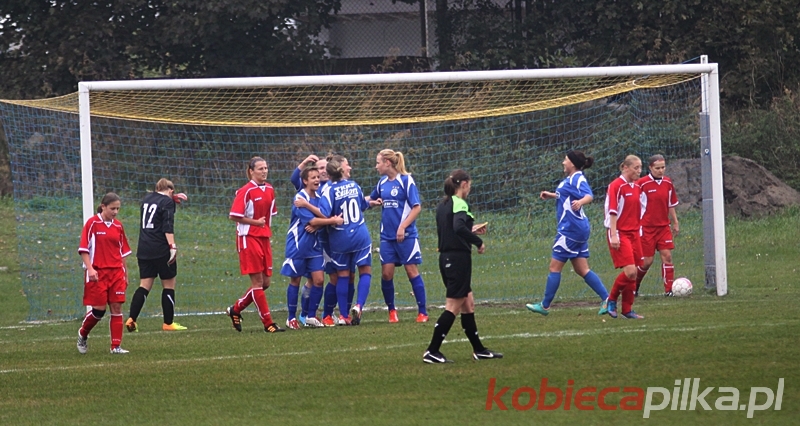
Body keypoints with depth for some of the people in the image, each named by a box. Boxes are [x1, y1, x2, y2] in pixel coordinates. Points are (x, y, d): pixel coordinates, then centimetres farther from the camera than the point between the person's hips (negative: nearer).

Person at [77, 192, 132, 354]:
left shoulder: (118, 226, 9)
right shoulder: (92, 223, -6)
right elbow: (83, 249, -7)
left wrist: (125, 274, 16)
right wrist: (90, 268, -18)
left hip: (116, 273, 5)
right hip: (97, 273, -5)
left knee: (117, 308, -1)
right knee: (99, 309, -6)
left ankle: (116, 346, 2)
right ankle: (82, 335, 21)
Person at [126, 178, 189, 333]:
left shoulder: (147, 199, 15)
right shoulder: (167, 202, -6)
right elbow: (168, 227, -17)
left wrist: (173, 199, 40)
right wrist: (172, 246, -22)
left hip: (144, 250, 6)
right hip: (161, 250, -6)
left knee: (145, 285, 6)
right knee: (169, 285, 5)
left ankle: (131, 319, -9)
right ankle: (168, 323, 7)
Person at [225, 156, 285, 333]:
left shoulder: (269, 190, 10)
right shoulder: (246, 191, -11)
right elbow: (234, 216, -15)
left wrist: (266, 226, 9)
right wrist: (256, 222, -13)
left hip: (264, 238, 8)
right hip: (249, 238, -8)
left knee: (265, 282, 7)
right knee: (257, 282, -5)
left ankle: (236, 309, 25)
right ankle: (268, 323, -4)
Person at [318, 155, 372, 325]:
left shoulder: (330, 190, -12)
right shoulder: (354, 186, 0)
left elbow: (324, 214, -25)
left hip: (340, 239, -1)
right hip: (360, 236, 1)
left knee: (342, 275, 10)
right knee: (365, 271, 10)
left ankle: (344, 315, 12)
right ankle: (358, 306, -12)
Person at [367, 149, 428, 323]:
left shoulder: (406, 180, -8)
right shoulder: (382, 182, 10)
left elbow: (417, 207, -11)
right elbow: (371, 199, 27)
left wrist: (403, 227, -19)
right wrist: (373, 202, 3)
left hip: (406, 235, -6)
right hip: (387, 236, 6)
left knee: (412, 270, -3)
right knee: (386, 273, 0)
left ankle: (422, 312, 3)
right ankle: (391, 311, 14)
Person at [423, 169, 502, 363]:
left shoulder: (442, 206, 13)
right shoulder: (459, 204, -13)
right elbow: (458, 227, -30)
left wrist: (471, 231, 28)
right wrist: (478, 241, -19)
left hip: (446, 258, 9)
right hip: (458, 258, -9)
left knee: (468, 304, 16)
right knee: (453, 307, -6)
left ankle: (479, 349, 22)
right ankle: (432, 351, -8)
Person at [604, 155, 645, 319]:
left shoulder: (636, 187, 13)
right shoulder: (616, 186, -10)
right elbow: (612, 212, -13)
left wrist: (639, 233, 17)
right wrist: (613, 235, -18)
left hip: (634, 234, 7)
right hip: (620, 234, -7)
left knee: (633, 274, 4)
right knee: (630, 271, -17)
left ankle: (627, 309, 11)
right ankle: (612, 300, 3)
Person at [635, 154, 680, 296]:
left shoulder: (668, 183, 5)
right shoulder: (642, 184, -11)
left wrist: (675, 223, 14)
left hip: (663, 227, 4)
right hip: (646, 227, -4)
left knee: (667, 255, -7)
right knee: (647, 261, -2)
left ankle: (669, 289, -6)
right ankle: (633, 288, 20)